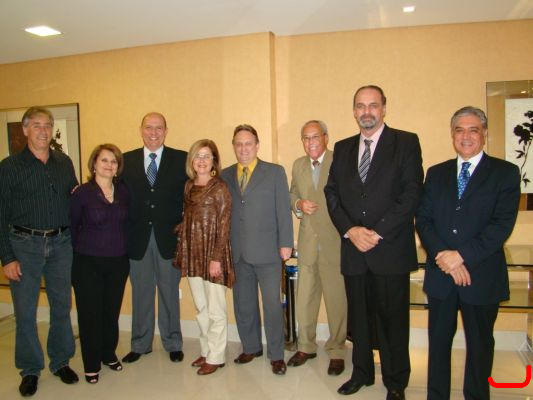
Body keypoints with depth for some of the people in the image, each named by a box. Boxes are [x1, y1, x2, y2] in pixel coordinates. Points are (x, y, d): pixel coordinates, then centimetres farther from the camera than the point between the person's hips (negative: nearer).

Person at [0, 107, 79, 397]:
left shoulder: (65, 163, 7)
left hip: (61, 243, 3)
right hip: (25, 245, -3)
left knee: (62, 306, 11)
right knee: (25, 311, 4)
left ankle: (61, 362, 28)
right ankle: (30, 370, 22)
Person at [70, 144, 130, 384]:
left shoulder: (123, 192, 3)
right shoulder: (82, 193, -8)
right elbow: (71, 227, -1)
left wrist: (121, 248, 6)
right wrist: (82, 250, 3)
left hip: (118, 263, 3)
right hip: (88, 264, -3)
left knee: (112, 312, 12)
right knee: (90, 314, 5)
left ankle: (109, 354, 34)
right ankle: (91, 364, 23)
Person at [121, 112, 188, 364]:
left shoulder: (181, 159, 0)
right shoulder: (127, 160, 6)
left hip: (169, 237, -1)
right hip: (138, 238, 2)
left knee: (169, 292, 10)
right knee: (140, 293, 13)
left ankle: (173, 344, 27)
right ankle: (140, 344, 30)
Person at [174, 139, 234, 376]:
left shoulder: (220, 188, -9)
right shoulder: (189, 186, 9)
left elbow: (224, 227, -12)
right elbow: (186, 220, 13)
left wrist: (216, 258, -16)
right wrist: (181, 252, 8)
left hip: (213, 254, -6)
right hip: (192, 254, 6)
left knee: (215, 310, 4)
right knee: (201, 308, 16)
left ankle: (216, 357, 19)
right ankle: (206, 351, 31)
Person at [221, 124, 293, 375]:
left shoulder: (275, 172, 1)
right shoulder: (225, 175, 9)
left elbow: (283, 210, -2)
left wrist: (285, 244, -8)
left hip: (267, 250, -3)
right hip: (237, 252, 3)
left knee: (272, 304, 3)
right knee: (243, 303, 13)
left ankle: (276, 354, 19)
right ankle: (251, 348, 31)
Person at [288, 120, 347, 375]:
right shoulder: (298, 165, 11)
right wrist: (298, 204, -2)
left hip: (335, 241, -5)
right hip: (308, 242, 5)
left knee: (337, 299, 5)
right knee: (304, 297, 13)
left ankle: (336, 351, 23)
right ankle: (306, 347, 31)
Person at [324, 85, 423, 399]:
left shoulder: (406, 142, -1)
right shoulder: (343, 148, 12)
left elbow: (412, 193, -9)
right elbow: (332, 193, 8)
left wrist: (378, 232, -14)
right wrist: (350, 230, -7)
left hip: (391, 248, -3)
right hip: (353, 248, 4)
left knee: (393, 317, 7)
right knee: (359, 315, 14)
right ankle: (362, 373, 31)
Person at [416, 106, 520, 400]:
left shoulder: (505, 173, -1)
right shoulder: (436, 173, 10)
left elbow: (503, 224, -11)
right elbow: (423, 219, 2)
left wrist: (462, 255, -18)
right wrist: (443, 256, -13)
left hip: (481, 275, -2)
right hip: (440, 274, 3)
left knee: (479, 345, 13)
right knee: (438, 341, 13)